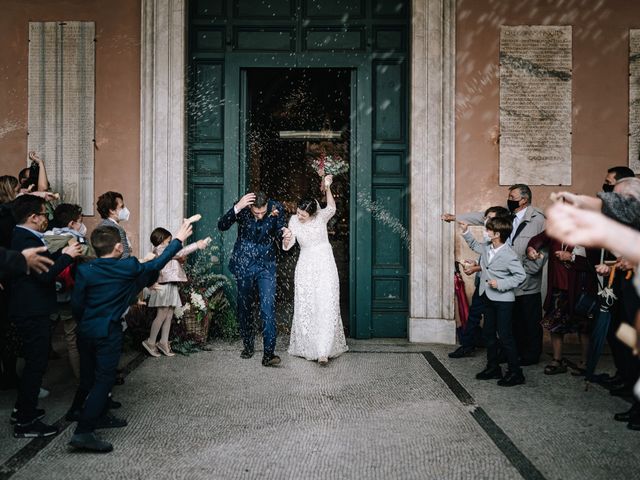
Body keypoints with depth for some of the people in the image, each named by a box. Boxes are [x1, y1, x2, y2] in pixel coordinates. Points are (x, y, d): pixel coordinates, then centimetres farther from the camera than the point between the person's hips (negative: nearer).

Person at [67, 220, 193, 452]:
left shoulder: (84, 270, -2)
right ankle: (83, 432, -11)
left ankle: (99, 417, 35)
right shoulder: (129, 267, -10)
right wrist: (178, 240, 14)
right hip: (108, 331, -5)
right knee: (103, 380, -3)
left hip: (86, 330, 5)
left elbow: (76, 304, 0)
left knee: (88, 377, 18)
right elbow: (157, 264, 3)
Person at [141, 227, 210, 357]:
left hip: (171, 286, 10)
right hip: (164, 286, -10)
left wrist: (180, 259, 2)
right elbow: (180, 252, -16)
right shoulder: (160, 250, -9)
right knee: (162, 315, -8)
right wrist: (197, 245, -16)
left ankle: (163, 342, 10)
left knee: (169, 316, 7)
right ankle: (150, 342, 0)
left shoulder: (163, 251, 21)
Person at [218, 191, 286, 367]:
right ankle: (248, 346, 30)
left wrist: (284, 235, -30)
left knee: (268, 307, -11)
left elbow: (280, 236, -6)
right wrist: (237, 208, -33)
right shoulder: (242, 208, -14)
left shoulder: (277, 208, -12)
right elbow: (222, 226, -20)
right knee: (244, 307, 12)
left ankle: (269, 353, -10)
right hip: (244, 264, 1)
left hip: (266, 265, -1)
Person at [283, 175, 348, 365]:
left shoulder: (321, 216, -8)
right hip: (305, 267, 3)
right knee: (305, 307, 6)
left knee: (326, 307, -9)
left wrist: (327, 188, -44)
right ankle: (307, 347, 20)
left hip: (325, 266, -3)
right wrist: (286, 239, -23)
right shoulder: (294, 221, 0)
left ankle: (324, 351, -9)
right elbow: (287, 247, 0)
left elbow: (332, 208, -29)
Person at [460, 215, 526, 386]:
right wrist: (465, 232, 13)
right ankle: (493, 367, 26)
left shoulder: (509, 255, -20)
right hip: (489, 298, 8)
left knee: (505, 336, -4)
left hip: (503, 300, -8)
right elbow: (474, 245, 25)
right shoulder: (487, 248, 3)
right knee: (488, 333, 14)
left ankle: (515, 373, 6)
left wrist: (501, 284, -23)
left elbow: (521, 276, -17)